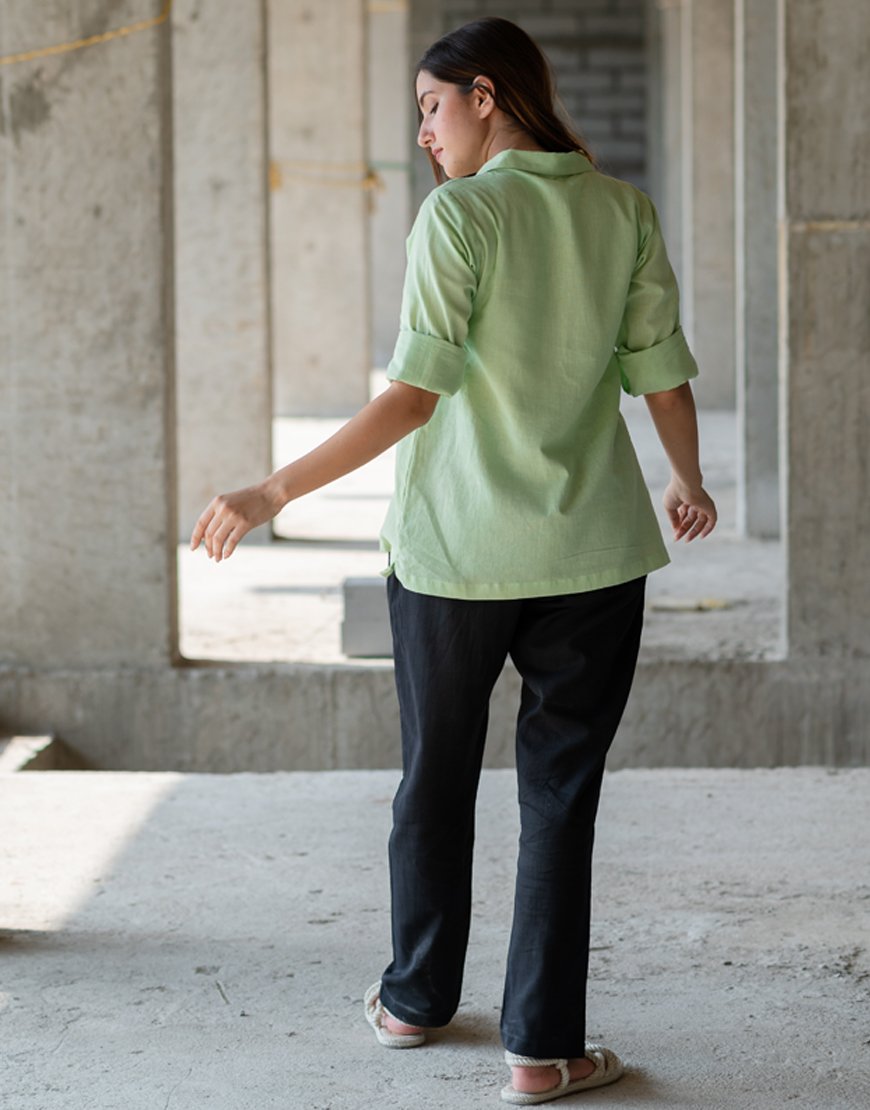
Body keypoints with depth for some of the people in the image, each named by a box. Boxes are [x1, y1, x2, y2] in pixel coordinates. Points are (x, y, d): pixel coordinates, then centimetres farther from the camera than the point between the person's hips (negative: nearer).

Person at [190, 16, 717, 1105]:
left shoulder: (457, 215, -11)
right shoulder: (623, 210, 1)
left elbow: (414, 395, -19)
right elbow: (664, 374, 4)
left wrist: (274, 491, -18)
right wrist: (689, 482, 23)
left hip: (454, 546, -2)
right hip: (591, 548, 2)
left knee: (436, 779, 15)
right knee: (559, 793, 6)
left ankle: (415, 999, 31)